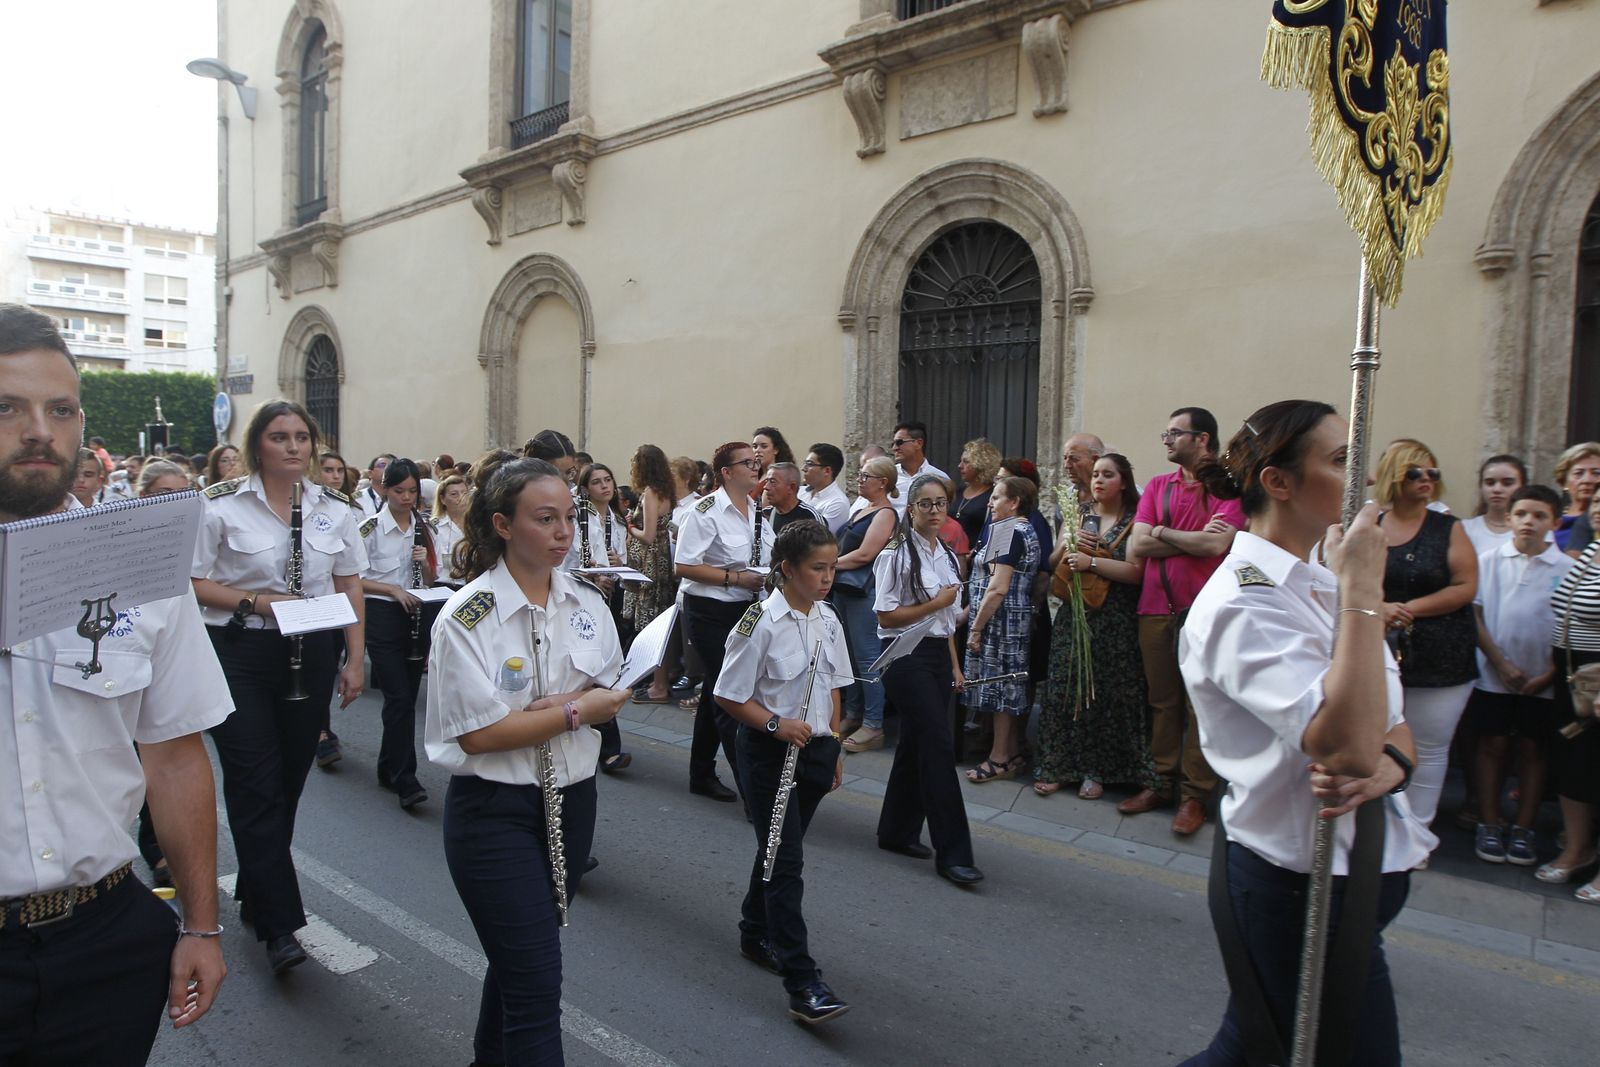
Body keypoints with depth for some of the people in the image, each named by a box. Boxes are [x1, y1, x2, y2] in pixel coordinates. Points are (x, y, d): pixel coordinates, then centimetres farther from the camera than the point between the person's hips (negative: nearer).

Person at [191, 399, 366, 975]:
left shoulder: (335, 509, 5)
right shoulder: (222, 505, -5)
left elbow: (351, 586, 9)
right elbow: (190, 582, -4)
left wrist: (355, 659, 5)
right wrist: (254, 602, -17)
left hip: (311, 656, 4)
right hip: (239, 654, -4)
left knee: (288, 781, 12)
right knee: (256, 786, -4)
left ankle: (254, 893, 33)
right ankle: (279, 925, 1)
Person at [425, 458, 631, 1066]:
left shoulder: (587, 602, 2)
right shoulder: (468, 616, -15)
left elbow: (609, 694, 4)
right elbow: (478, 734, -19)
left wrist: (562, 704, -16)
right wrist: (575, 712, -19)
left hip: (572, 800, 6)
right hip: (495, 812, -6)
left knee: (520, 954, 23)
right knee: (537, 981, -5)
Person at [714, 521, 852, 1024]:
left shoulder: (827, 620, 4)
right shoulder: (761, 623, -17)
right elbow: (729, 696, -12)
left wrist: (834, 746, 14)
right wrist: (775, 725, -22)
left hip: (814, 749, 7)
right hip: (769, 753, -7)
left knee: (780, 850, 20)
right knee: (786, 864, -5)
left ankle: (755, 934, 40)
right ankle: (801, 983, -1)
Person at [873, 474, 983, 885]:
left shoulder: (948, 556, 13)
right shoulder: (897, 554, -10)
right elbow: (886, 617, -13)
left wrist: (955, 665, 16)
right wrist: (935, 603, -14)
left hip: (938, 655, 8)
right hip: (907, 656, -8)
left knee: (917, 743, 12)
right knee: (939, 744, -11)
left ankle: (898, 832, 26)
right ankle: (952, 852, -5)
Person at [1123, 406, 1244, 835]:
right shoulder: (1157, 486, 12)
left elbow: (1218, 545, -17)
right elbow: (1135, 547, 2)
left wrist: (1163, 532, -5)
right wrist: (1195, 539, -6)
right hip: (1155, 608, 5)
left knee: (1200, 705, 0)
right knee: (1161, 700, 11)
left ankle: (1194, 796, 9)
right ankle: (1163, 783, 22)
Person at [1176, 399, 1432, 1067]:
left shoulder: (1321, 585, 7)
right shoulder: (1243, 605, -22)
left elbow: (1392, 725, 10)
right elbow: (1346, 744, -32)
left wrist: (1389, 763, -14)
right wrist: (1362, 594, -26)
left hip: (1359, 867, 9)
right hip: (1295, 885, -9)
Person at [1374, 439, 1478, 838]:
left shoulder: (1448, 529, 1)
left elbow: (1465, 587, -5)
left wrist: (1409, 608, -12)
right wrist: (1378, 608, -14)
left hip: (1441, 661, -1)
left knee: (1428, 750, 5)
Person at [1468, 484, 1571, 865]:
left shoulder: (1568, 568, -2)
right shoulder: (1489, 560, -1)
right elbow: (1474, 614, -1)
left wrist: (1550, 675, -7)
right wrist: (1502, 663, -7)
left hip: (1542, 680, 0)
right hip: (1493, 676, 0)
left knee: (1534, 749, 7)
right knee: (1493, 745, 5)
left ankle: (1523, 830, 17)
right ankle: (1489, 825, 15)